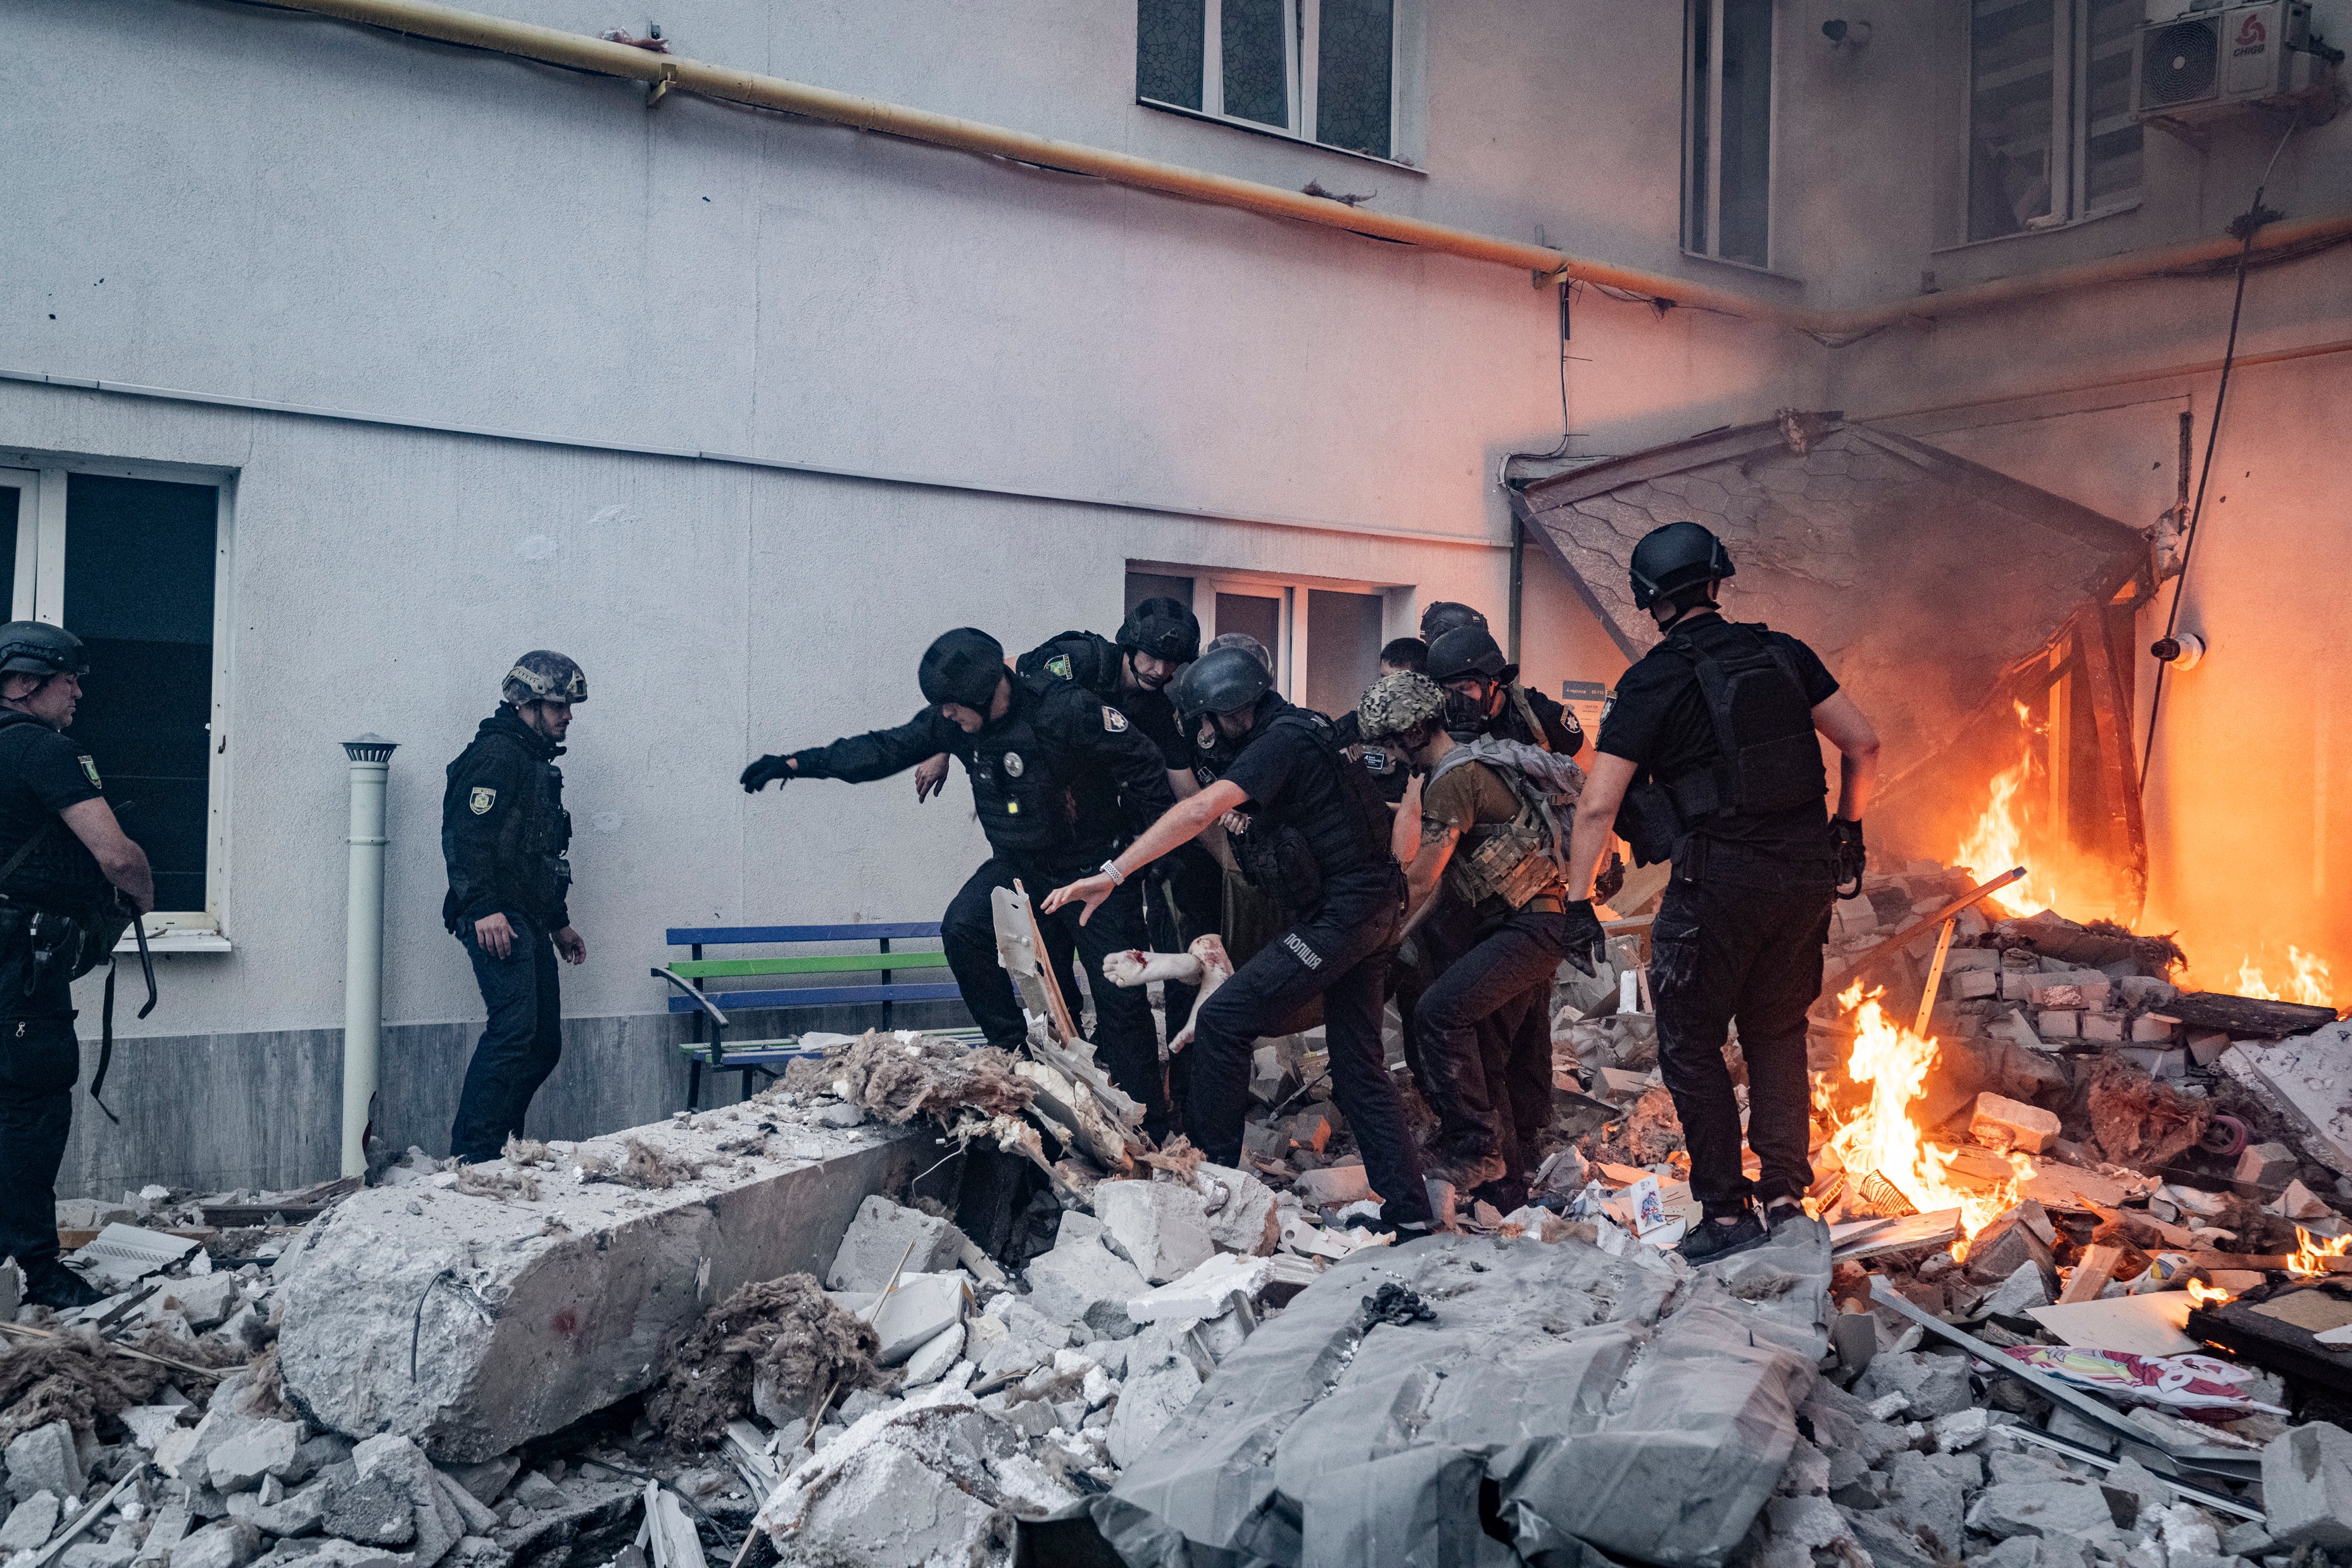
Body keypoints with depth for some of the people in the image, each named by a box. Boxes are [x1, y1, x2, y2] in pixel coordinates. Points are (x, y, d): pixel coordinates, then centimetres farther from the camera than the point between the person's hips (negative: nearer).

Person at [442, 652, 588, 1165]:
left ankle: (498, 1148, 19)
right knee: (514, 1027, -19)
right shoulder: (495, 754, -7)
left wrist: (559, 923, 29)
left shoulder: (537, 763, 25)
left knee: (544, 1043, 9)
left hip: (530, 923, 10)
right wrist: (484, 908, -27)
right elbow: (466, 836, -19)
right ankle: (473, 1153, -15)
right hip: (497, 921, -10)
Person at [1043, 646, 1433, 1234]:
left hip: (1336, 916, -10)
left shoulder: (1280, 742, -15)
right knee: (1358, 1064, 13)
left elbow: (1201, 810, -27)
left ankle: (1207, 1164, 4)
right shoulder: (1305, 730, 15)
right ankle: (1408, 1210, 16)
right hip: (1375, 912, 10)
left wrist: (1112, 873, -31)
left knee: (1222, 1021, -6)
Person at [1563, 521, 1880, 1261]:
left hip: (1718, 882, -5)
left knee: (1690, 1042, 9)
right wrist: (1846, 827, 22)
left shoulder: (1652, 682, -8)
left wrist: (1578, 900, -4)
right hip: (1805, 875, 5)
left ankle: (1726, 1210, 12)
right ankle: (1785, 1193, 19)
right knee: (1778, 1033, 19)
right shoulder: (1782, 653, 6)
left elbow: (1598, 806, -11)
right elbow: (1863, 744, 9)